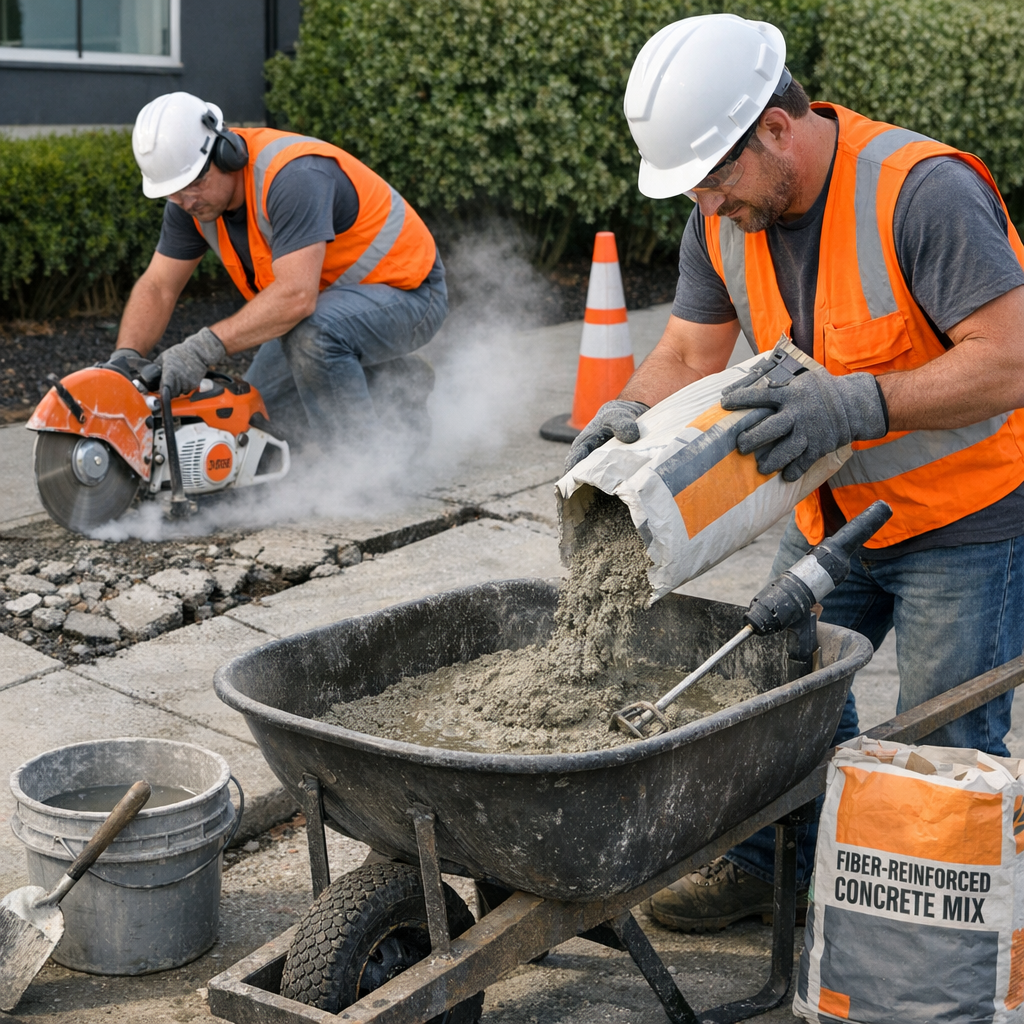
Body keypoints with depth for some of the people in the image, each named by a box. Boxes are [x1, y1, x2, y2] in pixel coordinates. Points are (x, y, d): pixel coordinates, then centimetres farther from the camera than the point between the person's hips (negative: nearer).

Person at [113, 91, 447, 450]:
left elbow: (296, 296, -44)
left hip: (408, 290, -9)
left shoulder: (293, 176, -34)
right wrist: (126, 356, -20)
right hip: (328, 298, 9)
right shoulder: (193, 193, -7)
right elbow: (158, 288, -3)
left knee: (310, 333, -38)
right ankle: (396, 387, 14)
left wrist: (204, 348, -47)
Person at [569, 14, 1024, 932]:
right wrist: (629, 416, -23)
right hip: (835, 511, 7)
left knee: (945, 740, -1)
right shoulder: (724, 216, -6)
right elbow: (688, 357, -2)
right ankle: (769, 863, 35)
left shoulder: (922, 192, -28)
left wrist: (859, 404, -42)